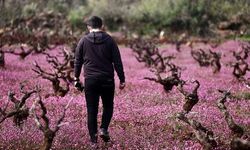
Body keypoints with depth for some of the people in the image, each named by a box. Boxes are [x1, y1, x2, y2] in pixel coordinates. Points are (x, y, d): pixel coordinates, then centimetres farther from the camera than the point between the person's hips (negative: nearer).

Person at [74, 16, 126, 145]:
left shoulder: (83, 41, 2)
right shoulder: (109, 40, 0)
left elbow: (78, 61, 7)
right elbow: (117, 62, -1)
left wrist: (76, 78, 17)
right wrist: (122, 79, 3)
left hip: (90, 80, 0)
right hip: (107, 80, 0)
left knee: (92, 109, 6)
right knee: (108, 106, 16)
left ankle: (93, 136, 5)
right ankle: (104, 129, -3)